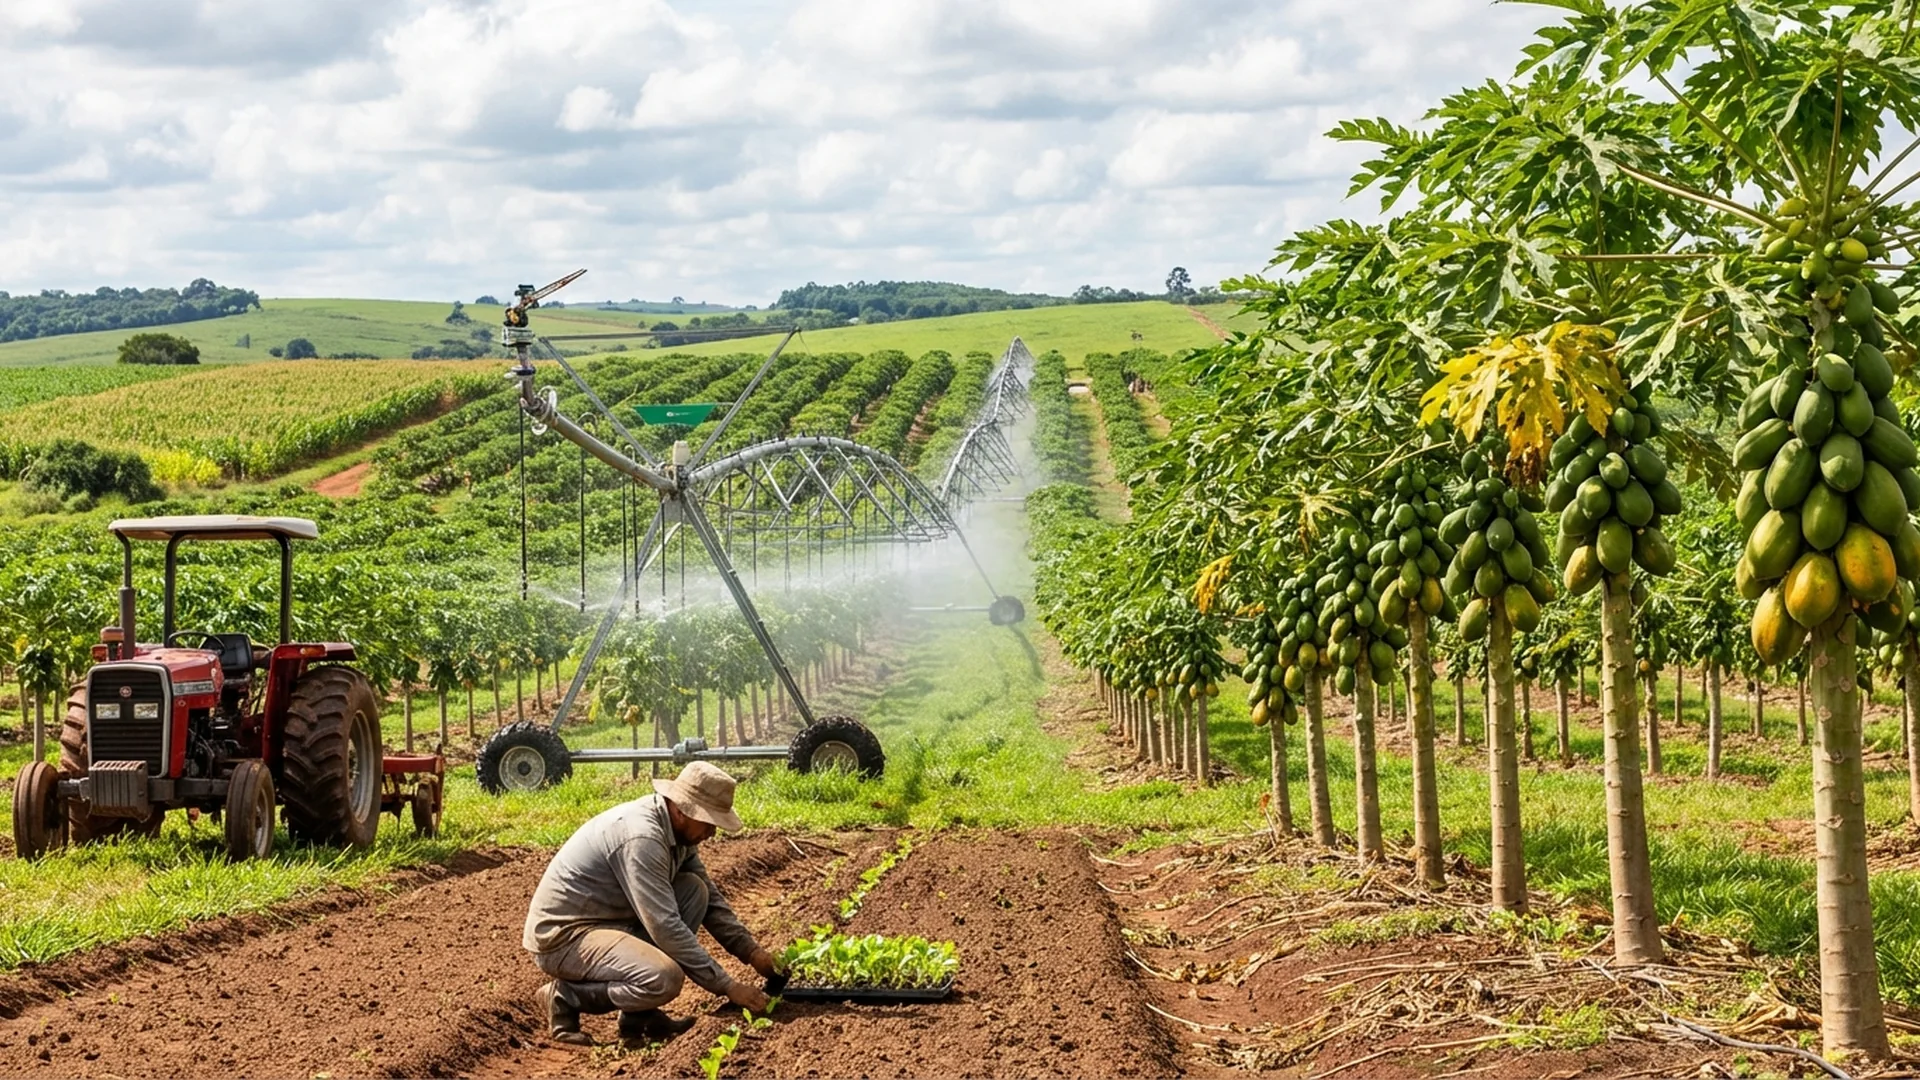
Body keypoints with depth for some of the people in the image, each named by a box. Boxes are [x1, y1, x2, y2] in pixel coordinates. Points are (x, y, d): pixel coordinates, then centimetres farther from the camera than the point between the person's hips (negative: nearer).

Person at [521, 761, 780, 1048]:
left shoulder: (678, 830, 4)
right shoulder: (641, 837, -26)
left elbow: (712, 900, 15)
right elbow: (665, 927, -28)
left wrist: (752, 952, 3)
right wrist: (728, 987, -24)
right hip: (562, 937, -10)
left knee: (694, 891, 0)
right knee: (665, 979, -30)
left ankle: (640, 1014, 2)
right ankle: (566, 997, -5)